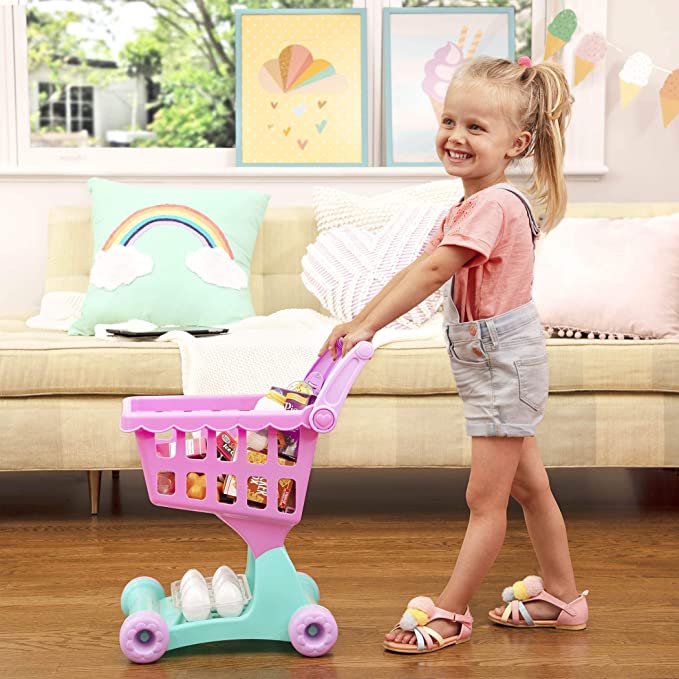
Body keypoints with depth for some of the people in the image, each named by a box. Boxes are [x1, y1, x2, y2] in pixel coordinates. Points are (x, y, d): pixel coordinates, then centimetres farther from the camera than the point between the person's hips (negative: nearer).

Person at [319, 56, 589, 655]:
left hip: (503, 364, -11)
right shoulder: (474, 205, 11)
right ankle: (561, 596, 32)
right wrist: (360, 322, 0)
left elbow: (431, 272, -30)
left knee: (485, 499, 0)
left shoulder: (494, 205, -22)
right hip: (495, 364, 11)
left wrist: (367, 326, -31)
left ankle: (449, 613, 10)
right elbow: (419, 270, 8)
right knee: (528, 486, 19)